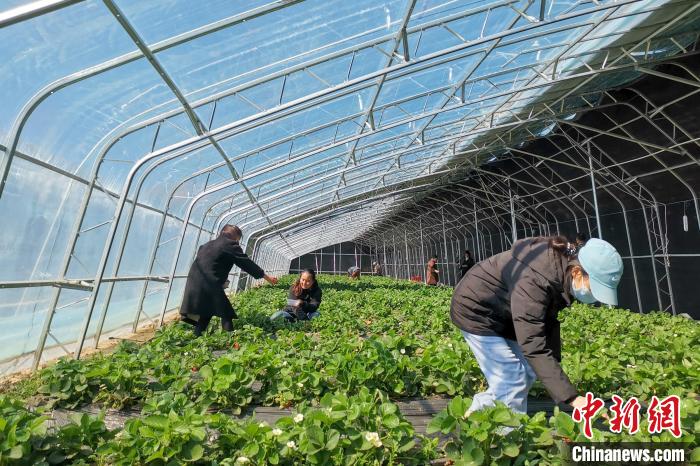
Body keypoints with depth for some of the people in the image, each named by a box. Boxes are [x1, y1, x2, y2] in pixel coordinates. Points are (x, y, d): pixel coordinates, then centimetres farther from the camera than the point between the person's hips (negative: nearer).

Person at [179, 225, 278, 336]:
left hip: (194, 285, 8)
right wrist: (266, 277, 5)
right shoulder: (230, 245, -1)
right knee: (226, 314, 1)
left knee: (204, 316, 18)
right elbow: (247, 263, -1)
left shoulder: (207, 245, 22)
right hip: (210, 286, -8)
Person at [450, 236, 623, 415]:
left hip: (502, 315, 9)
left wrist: (554, 363, -4)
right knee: (512, 381, -9)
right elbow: (534, 347, -35)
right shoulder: (533, 280, -37)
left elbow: (548, 321, 1)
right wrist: (572, 398, -34)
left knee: (527, 374, 14)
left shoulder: (563, 265, -8)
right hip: (476, 311, -9)